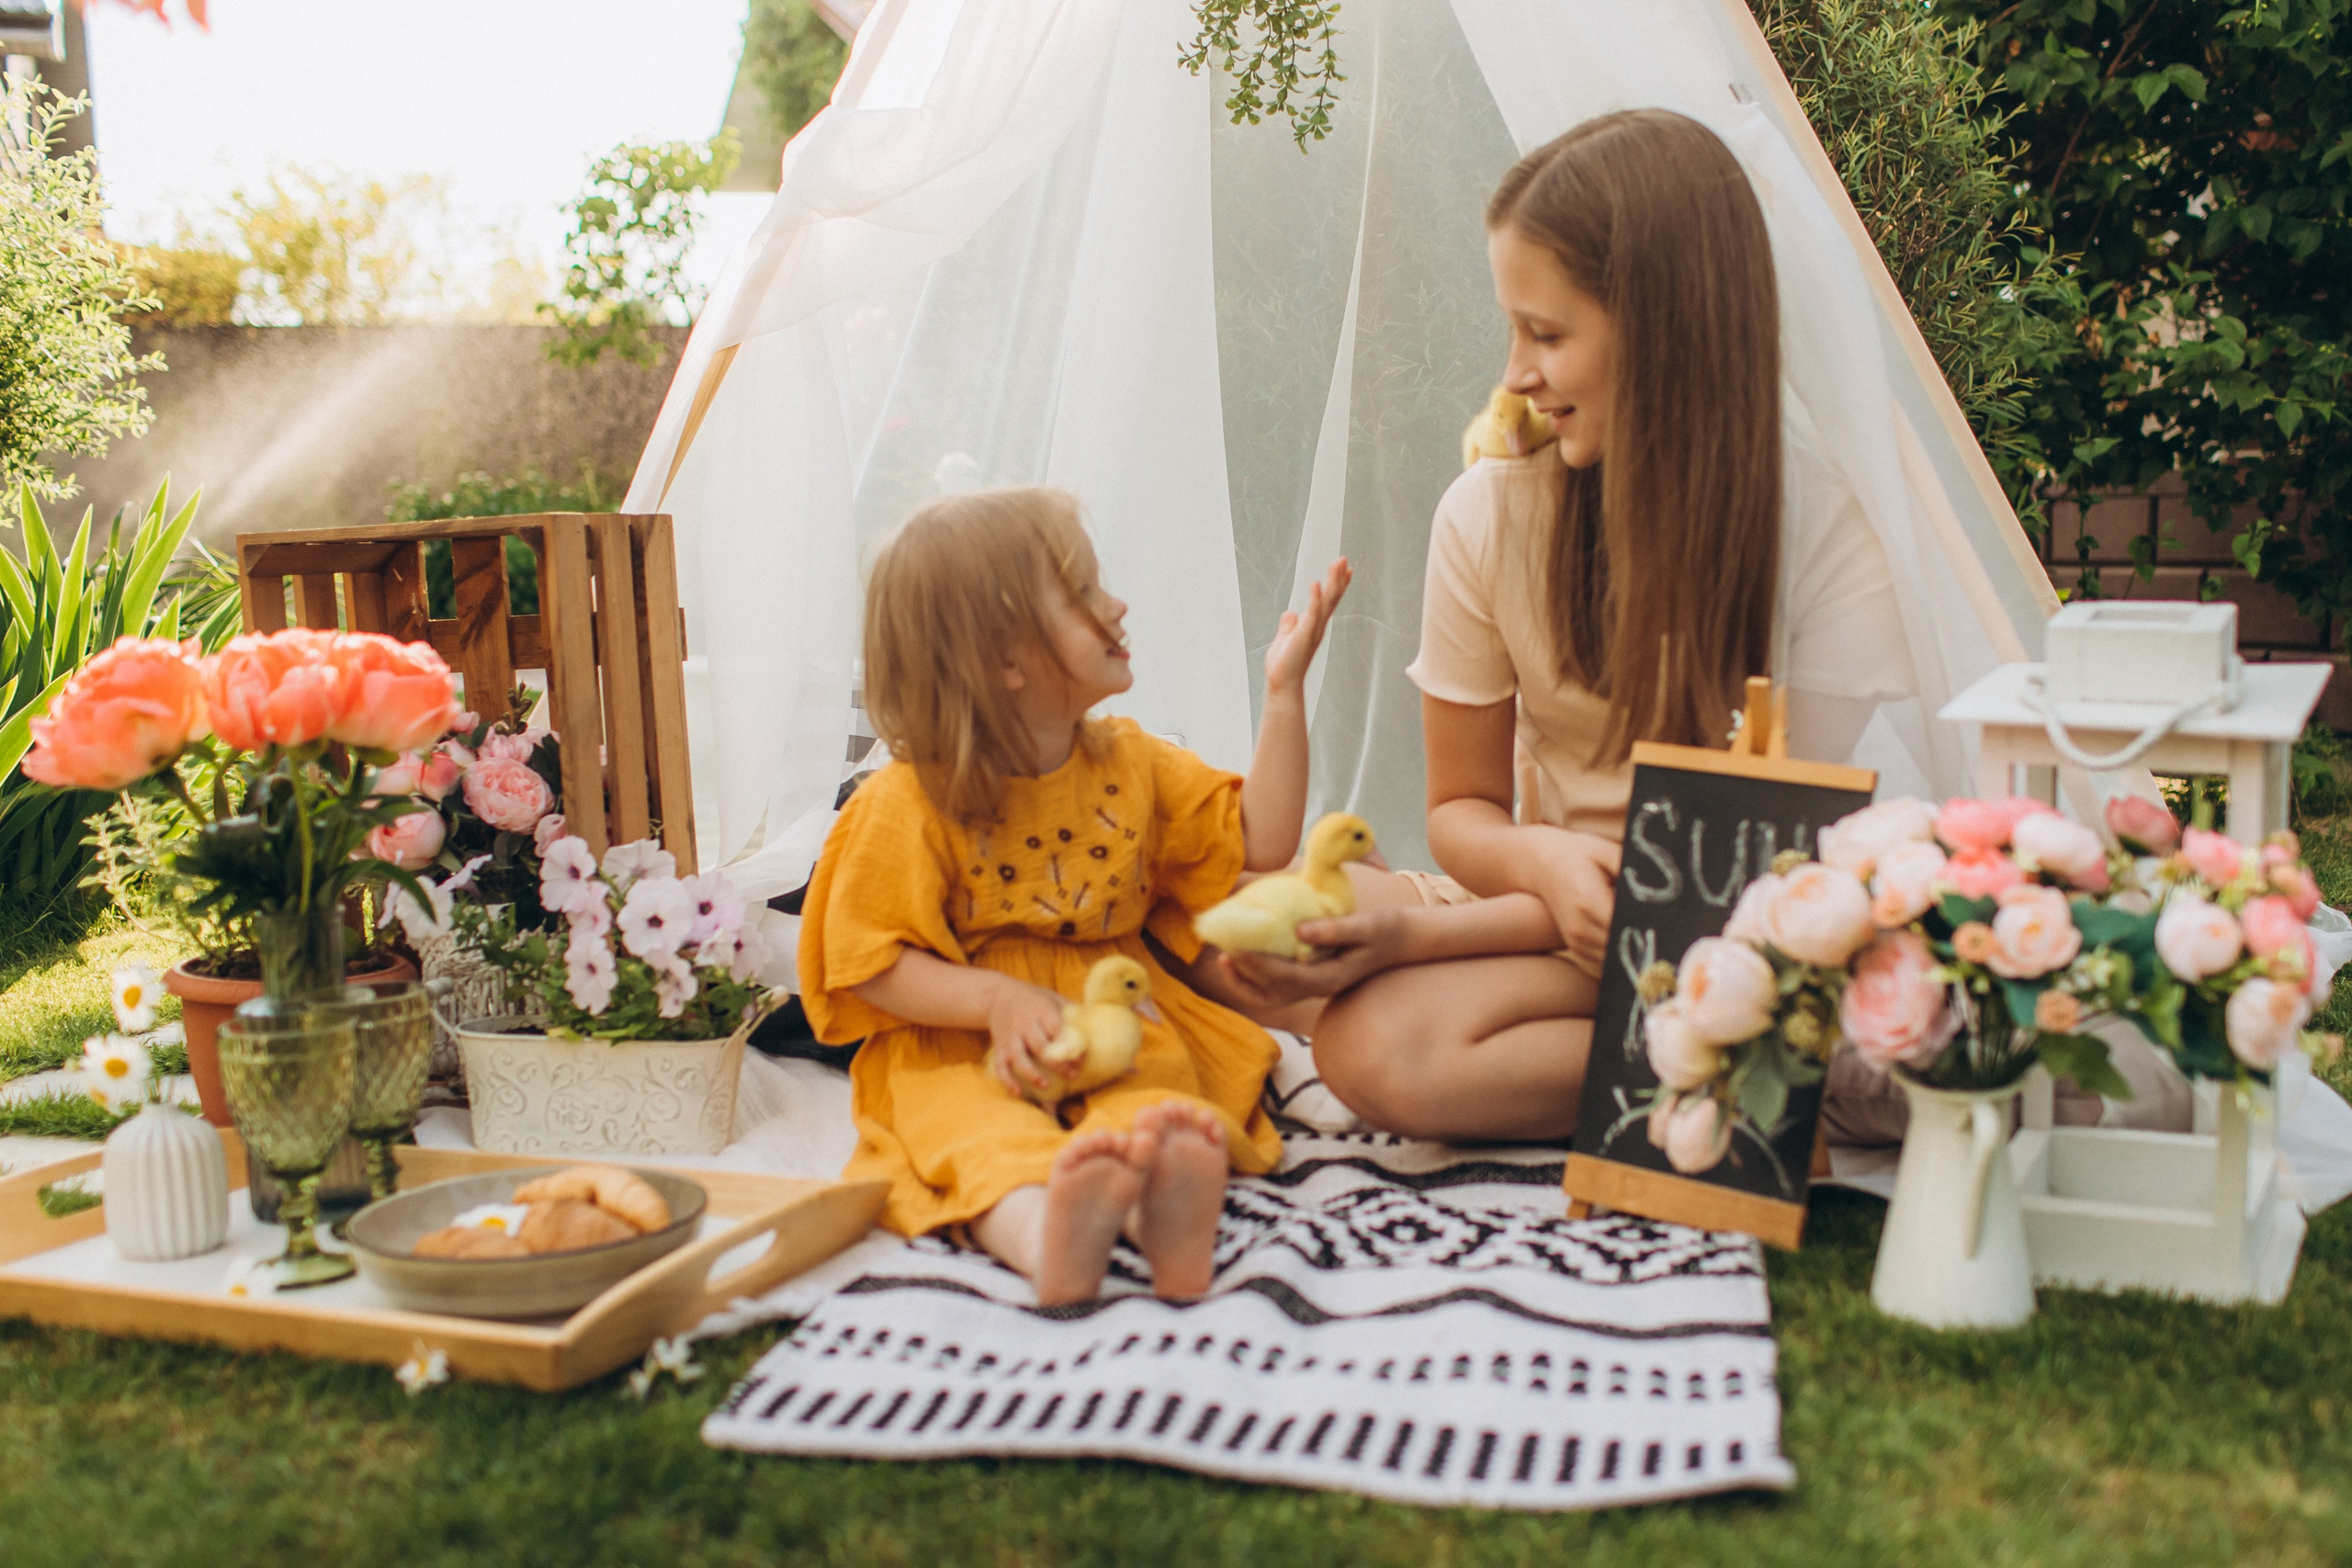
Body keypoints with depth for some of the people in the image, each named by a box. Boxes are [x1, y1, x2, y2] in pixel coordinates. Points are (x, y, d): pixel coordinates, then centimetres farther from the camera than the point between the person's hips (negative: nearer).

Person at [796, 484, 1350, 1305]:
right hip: (960, 1048, -2)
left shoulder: (1132, 765, 8)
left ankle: (1160, 1204, -64)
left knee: (1160, 1084, -31)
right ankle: (1043, 1233, -66)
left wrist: (1284, 694, 4)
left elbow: (1260, 842, 8)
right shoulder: (909, 805, -8)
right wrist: (996, 1001, -23)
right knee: (980, 1132, -35)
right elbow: (868, 962, -8)